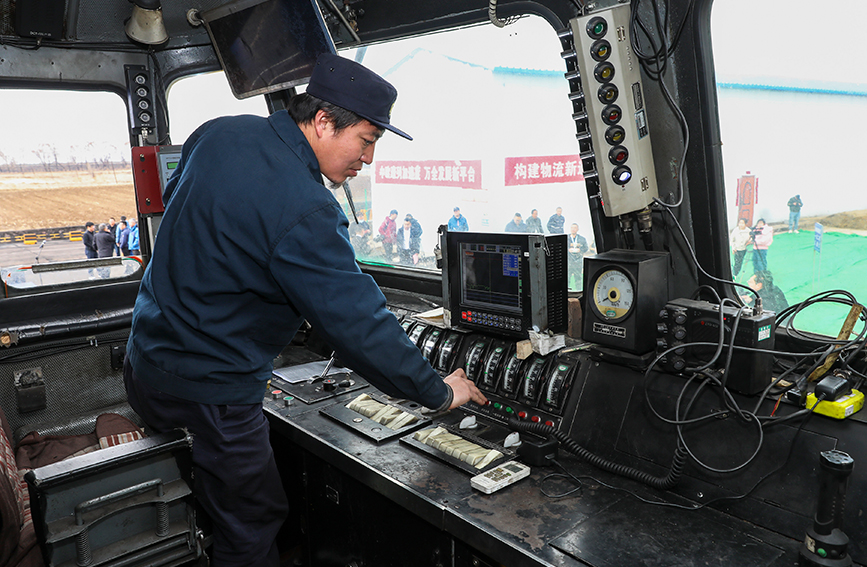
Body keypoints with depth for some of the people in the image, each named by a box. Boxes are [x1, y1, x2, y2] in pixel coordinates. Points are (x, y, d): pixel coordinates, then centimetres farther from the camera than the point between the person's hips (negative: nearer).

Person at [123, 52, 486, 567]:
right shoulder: (305, 215, -27)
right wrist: (438, 392, -12)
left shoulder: (219, 133, 0)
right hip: (207, 398, -9)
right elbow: (359, 324, -24)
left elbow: (175, 198, 19)